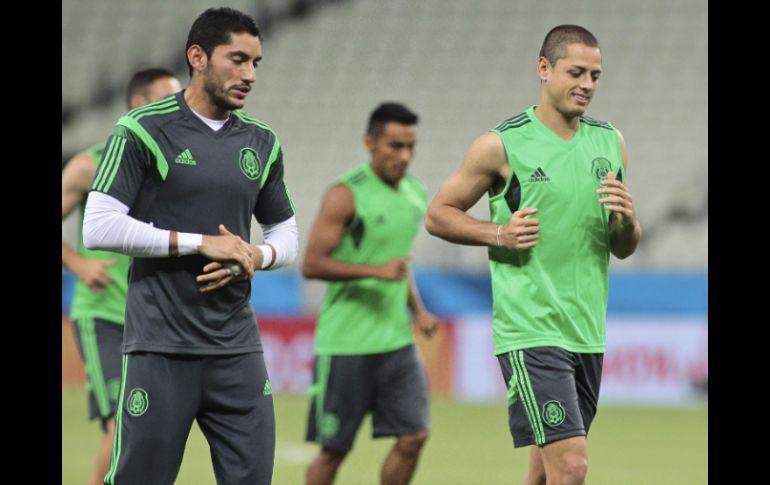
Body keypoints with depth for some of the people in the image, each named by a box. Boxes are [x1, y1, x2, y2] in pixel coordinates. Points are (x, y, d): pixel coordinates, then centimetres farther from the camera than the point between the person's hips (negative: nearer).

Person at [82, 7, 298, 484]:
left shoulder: (261, 142, 11)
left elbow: (286, 232, 20)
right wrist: (201, 243, -14)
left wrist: (256, 256, -5)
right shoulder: (143, 130, -5)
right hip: (161, 349, -5)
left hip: (237, 348, 5)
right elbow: (99, 228, -12)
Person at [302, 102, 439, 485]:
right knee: (334, 449, 2)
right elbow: (312, 264, -16)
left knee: (413, 436, -4)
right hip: (345, 344, -6)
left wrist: (417, 309, 14)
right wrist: (377, 270, -23)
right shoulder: (347, 194, -11)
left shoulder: (415, 195, 11)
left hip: (396, 339, 6)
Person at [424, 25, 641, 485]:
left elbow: (625, 248, 17)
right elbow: (439, 214, 4)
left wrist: (626, 220, -6)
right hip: (530, 329, -6)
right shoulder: (502, 145, -5)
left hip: (588, 333, 6)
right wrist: (499, 233, -12)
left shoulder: (611, 142, 11)